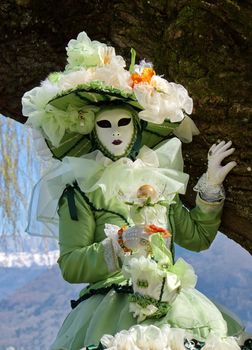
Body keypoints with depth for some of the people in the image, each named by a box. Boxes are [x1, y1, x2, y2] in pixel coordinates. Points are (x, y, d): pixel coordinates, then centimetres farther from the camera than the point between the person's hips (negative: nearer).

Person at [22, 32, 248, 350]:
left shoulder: (159, 180, 16)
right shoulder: (81, 191, 3)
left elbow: (198, 237, 24)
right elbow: (69, 266, -3)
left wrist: (211, 185, 18)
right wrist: (119, 243, -14)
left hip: (174, 308, 5)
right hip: (112, 313, -5)